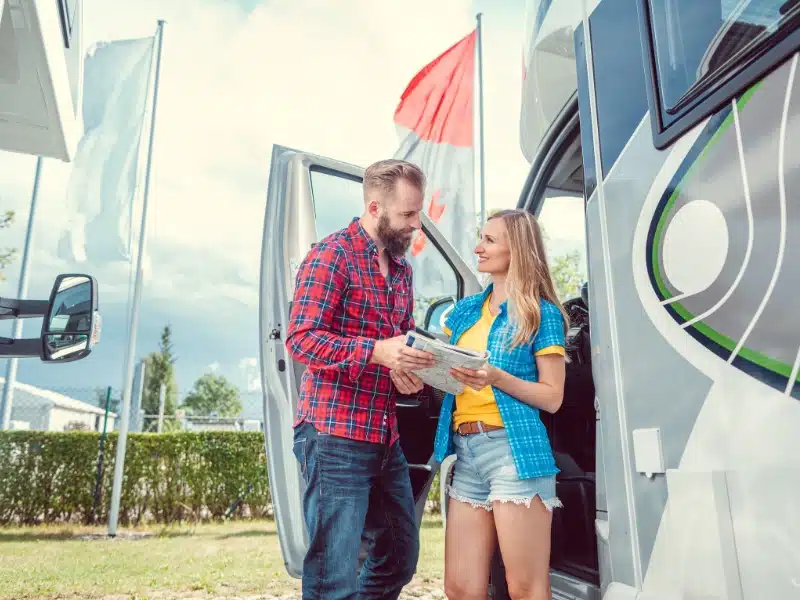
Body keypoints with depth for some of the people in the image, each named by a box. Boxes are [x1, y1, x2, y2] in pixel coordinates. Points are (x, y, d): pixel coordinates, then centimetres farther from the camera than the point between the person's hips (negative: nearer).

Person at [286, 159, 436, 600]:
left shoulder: (401, 269, 16)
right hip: (335, 436, -8)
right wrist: (378, 352, -28)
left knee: (401, 557, 19)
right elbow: (301, 338, -16)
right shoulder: (332, 255, -9)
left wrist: (411, 367, -2)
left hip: (387, 439, 8)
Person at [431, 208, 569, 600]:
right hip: (465, 453, 6)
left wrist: (497, 378, -18)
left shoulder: (542, 313, -1)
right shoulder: (465, 310, 15)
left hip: (514, 450, -5)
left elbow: (552, 397, -4)